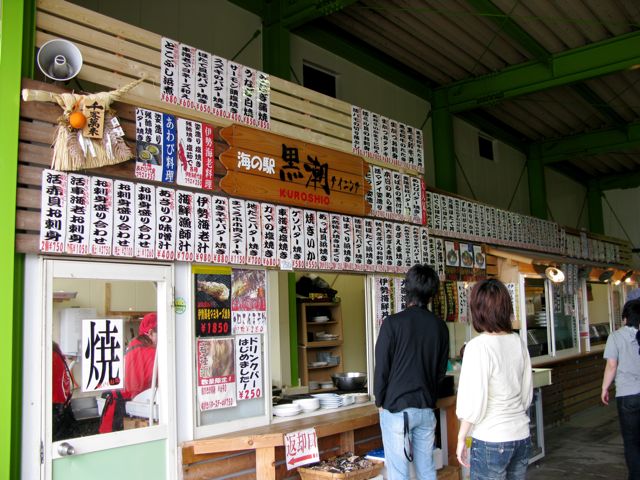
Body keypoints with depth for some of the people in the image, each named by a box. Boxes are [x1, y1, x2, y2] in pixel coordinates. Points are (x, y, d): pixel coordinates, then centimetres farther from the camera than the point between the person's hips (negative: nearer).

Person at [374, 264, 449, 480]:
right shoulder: (440, 326, 1)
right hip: (427, 409, 5)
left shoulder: (393, 323, -12)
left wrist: (380, 401, 4)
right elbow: (441, 370, 7)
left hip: (396, 408, -5)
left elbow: (382, 367, -9)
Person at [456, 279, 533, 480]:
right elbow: (527, 394, 9)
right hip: (521, 436, 6)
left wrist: (461, 438, -5)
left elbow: (474, 401, -16)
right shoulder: (518, 342, 1)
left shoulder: (478, 346, -17)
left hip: (491, 441, -6)